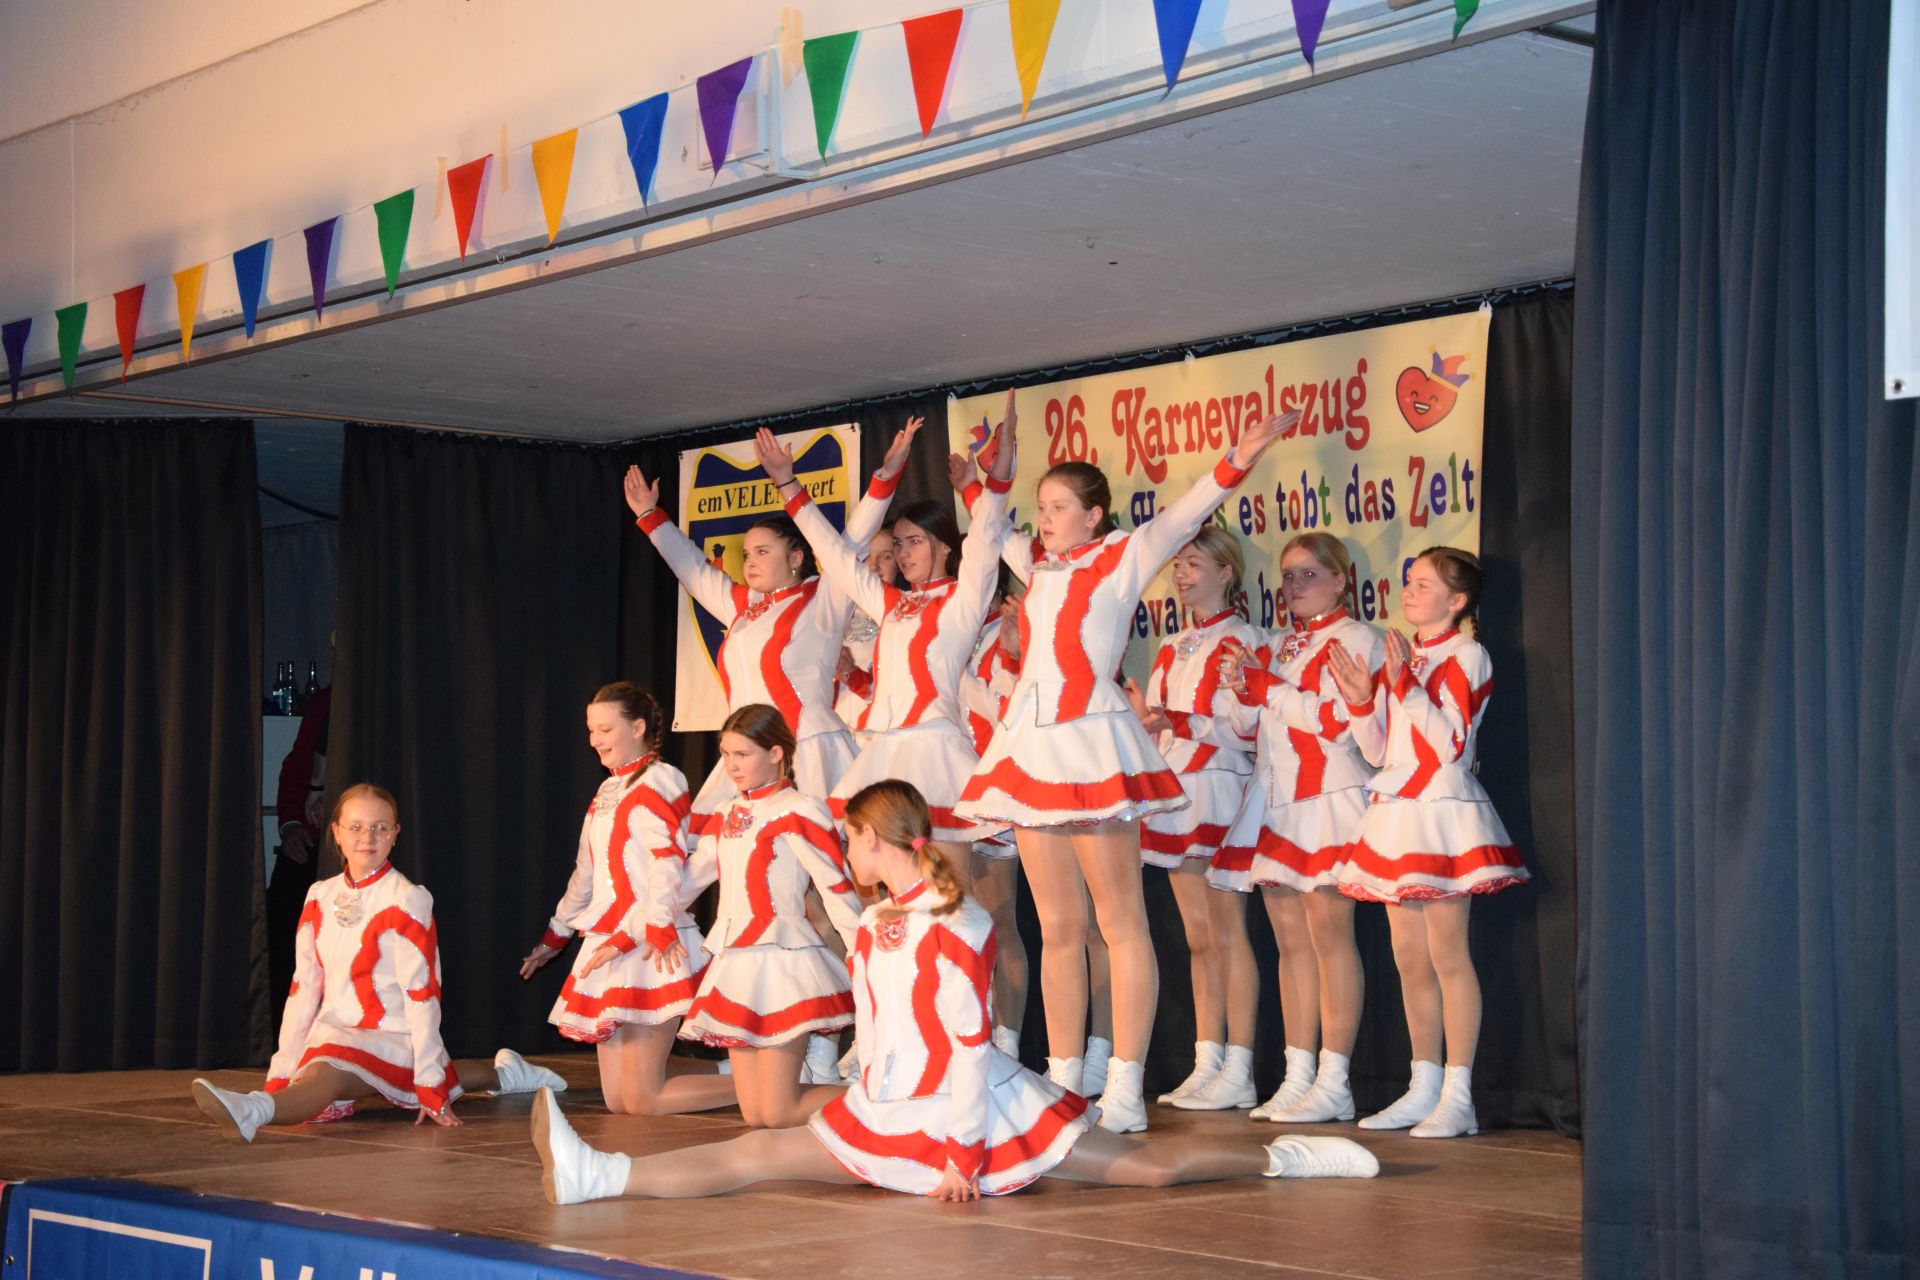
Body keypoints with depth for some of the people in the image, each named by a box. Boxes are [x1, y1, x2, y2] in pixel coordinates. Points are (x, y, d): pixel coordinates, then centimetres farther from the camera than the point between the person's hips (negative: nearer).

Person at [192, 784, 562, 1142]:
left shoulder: (407, 901, -10)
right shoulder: (320, 898, 9)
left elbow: (421, 993, -12)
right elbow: (303, 988, 10)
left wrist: (430, 1088, -14)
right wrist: (281, 1073, 4)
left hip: (390, 1038, -9)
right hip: (333, 1033, 9)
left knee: (325, 1075, -31)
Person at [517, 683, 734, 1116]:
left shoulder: (658, 781, -7)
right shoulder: (607, 792, 20)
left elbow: (668, 861, -19)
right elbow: (585, 874, 30)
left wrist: (657, 929, -31)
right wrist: (556, 936, 36)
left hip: (651, 950, -9)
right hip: (606, 948, 9)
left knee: (641, 1101, -12)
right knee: (617, 1100, 4)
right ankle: (731, 1075, 12)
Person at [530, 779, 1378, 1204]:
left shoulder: (955, 930, -15)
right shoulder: (872, 929, 10)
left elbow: (968, 1044, -17)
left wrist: (962, 1152, -16)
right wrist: (869, 1105, 15)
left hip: (975, 1107, -7)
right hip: (890, 1118, 7)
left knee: (1149, 1166, -4)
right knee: (755, 1154, -3)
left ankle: (1282, 1157, 10)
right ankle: (596, 1175, -9)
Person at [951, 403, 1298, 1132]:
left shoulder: (1122, 560, 0)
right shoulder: (1040, 567, 17)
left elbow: (1180, 520, -14)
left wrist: (1235, 466, -27)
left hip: (1093, 743, -7)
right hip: (1032, 745, 7)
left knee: (1121, 923, -4)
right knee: (1058, 927, 9)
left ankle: (1125, 1090, -5)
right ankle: (1063, 1082, 14)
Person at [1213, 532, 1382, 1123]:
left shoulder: (1355, 639, -3)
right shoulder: (1275, 645, 20)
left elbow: (1334, 719, -15)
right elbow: (1250, 724, 18)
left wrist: (1268, 687, -12)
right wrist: (1244, 688, -2)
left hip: (1328, 797, -7)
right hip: (1274, 800, 8)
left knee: (1328, 933, -9)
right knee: (1290, 941, 6)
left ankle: (1332, 1082, -8)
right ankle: (1298, 1077, 9)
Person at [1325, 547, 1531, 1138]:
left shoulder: (1465, 655, -6)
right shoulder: (1398, 657, 15)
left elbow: (1452, 744, -15)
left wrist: (1407, 686, -20)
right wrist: (1361, 700, 1)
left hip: (1442, 811, -8)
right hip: (1394, 814, 8)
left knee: (1447, 955, -7)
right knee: (1409, 958, 9)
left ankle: (1458, 1097, -5)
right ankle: (1424, 1089, 16)